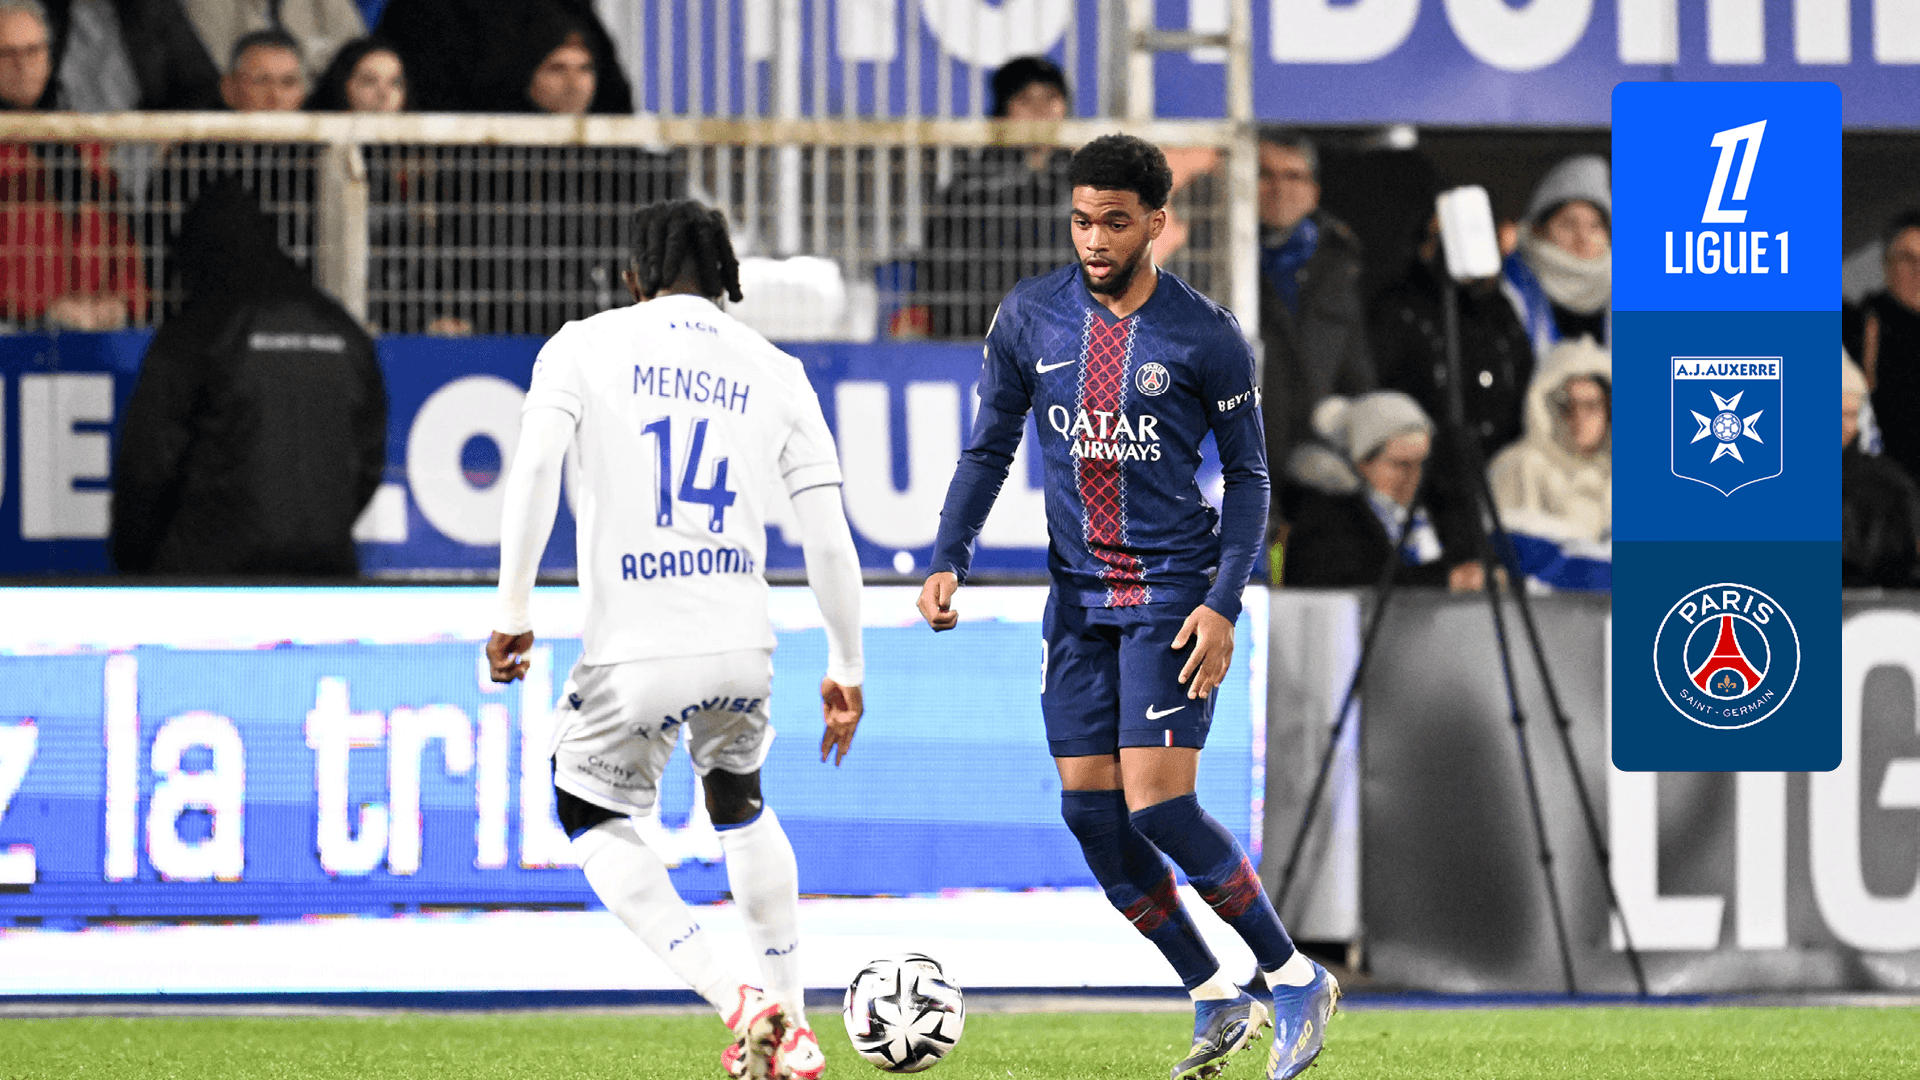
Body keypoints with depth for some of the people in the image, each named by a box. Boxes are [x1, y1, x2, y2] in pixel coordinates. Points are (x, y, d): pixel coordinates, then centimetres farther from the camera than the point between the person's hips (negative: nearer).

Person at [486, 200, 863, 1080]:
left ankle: (735, 1004, 1)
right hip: (740, 644, 3)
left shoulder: (585, 346, 4)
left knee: (594, 817, 19)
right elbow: (829, 538, 8)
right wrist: (845, 671, 16)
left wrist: (512, 610, -4)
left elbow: (534, 471, -9)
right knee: (740, 802, 31)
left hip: (635, 652, -3)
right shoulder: (774, 372, 11)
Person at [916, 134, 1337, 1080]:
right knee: (1089, 811, 0)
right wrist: (948, 559, -4)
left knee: (1157, 807, -15)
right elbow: (989, 450, 10)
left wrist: (1223, 602, -12)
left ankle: (1296, 981, 1)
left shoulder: (1204, 336, -7)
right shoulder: (1030, 317, 2)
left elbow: (1248, 475, -1)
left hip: (1174, 590, -5)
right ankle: (1216, 1002, 13)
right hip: (1079, 592, 5)